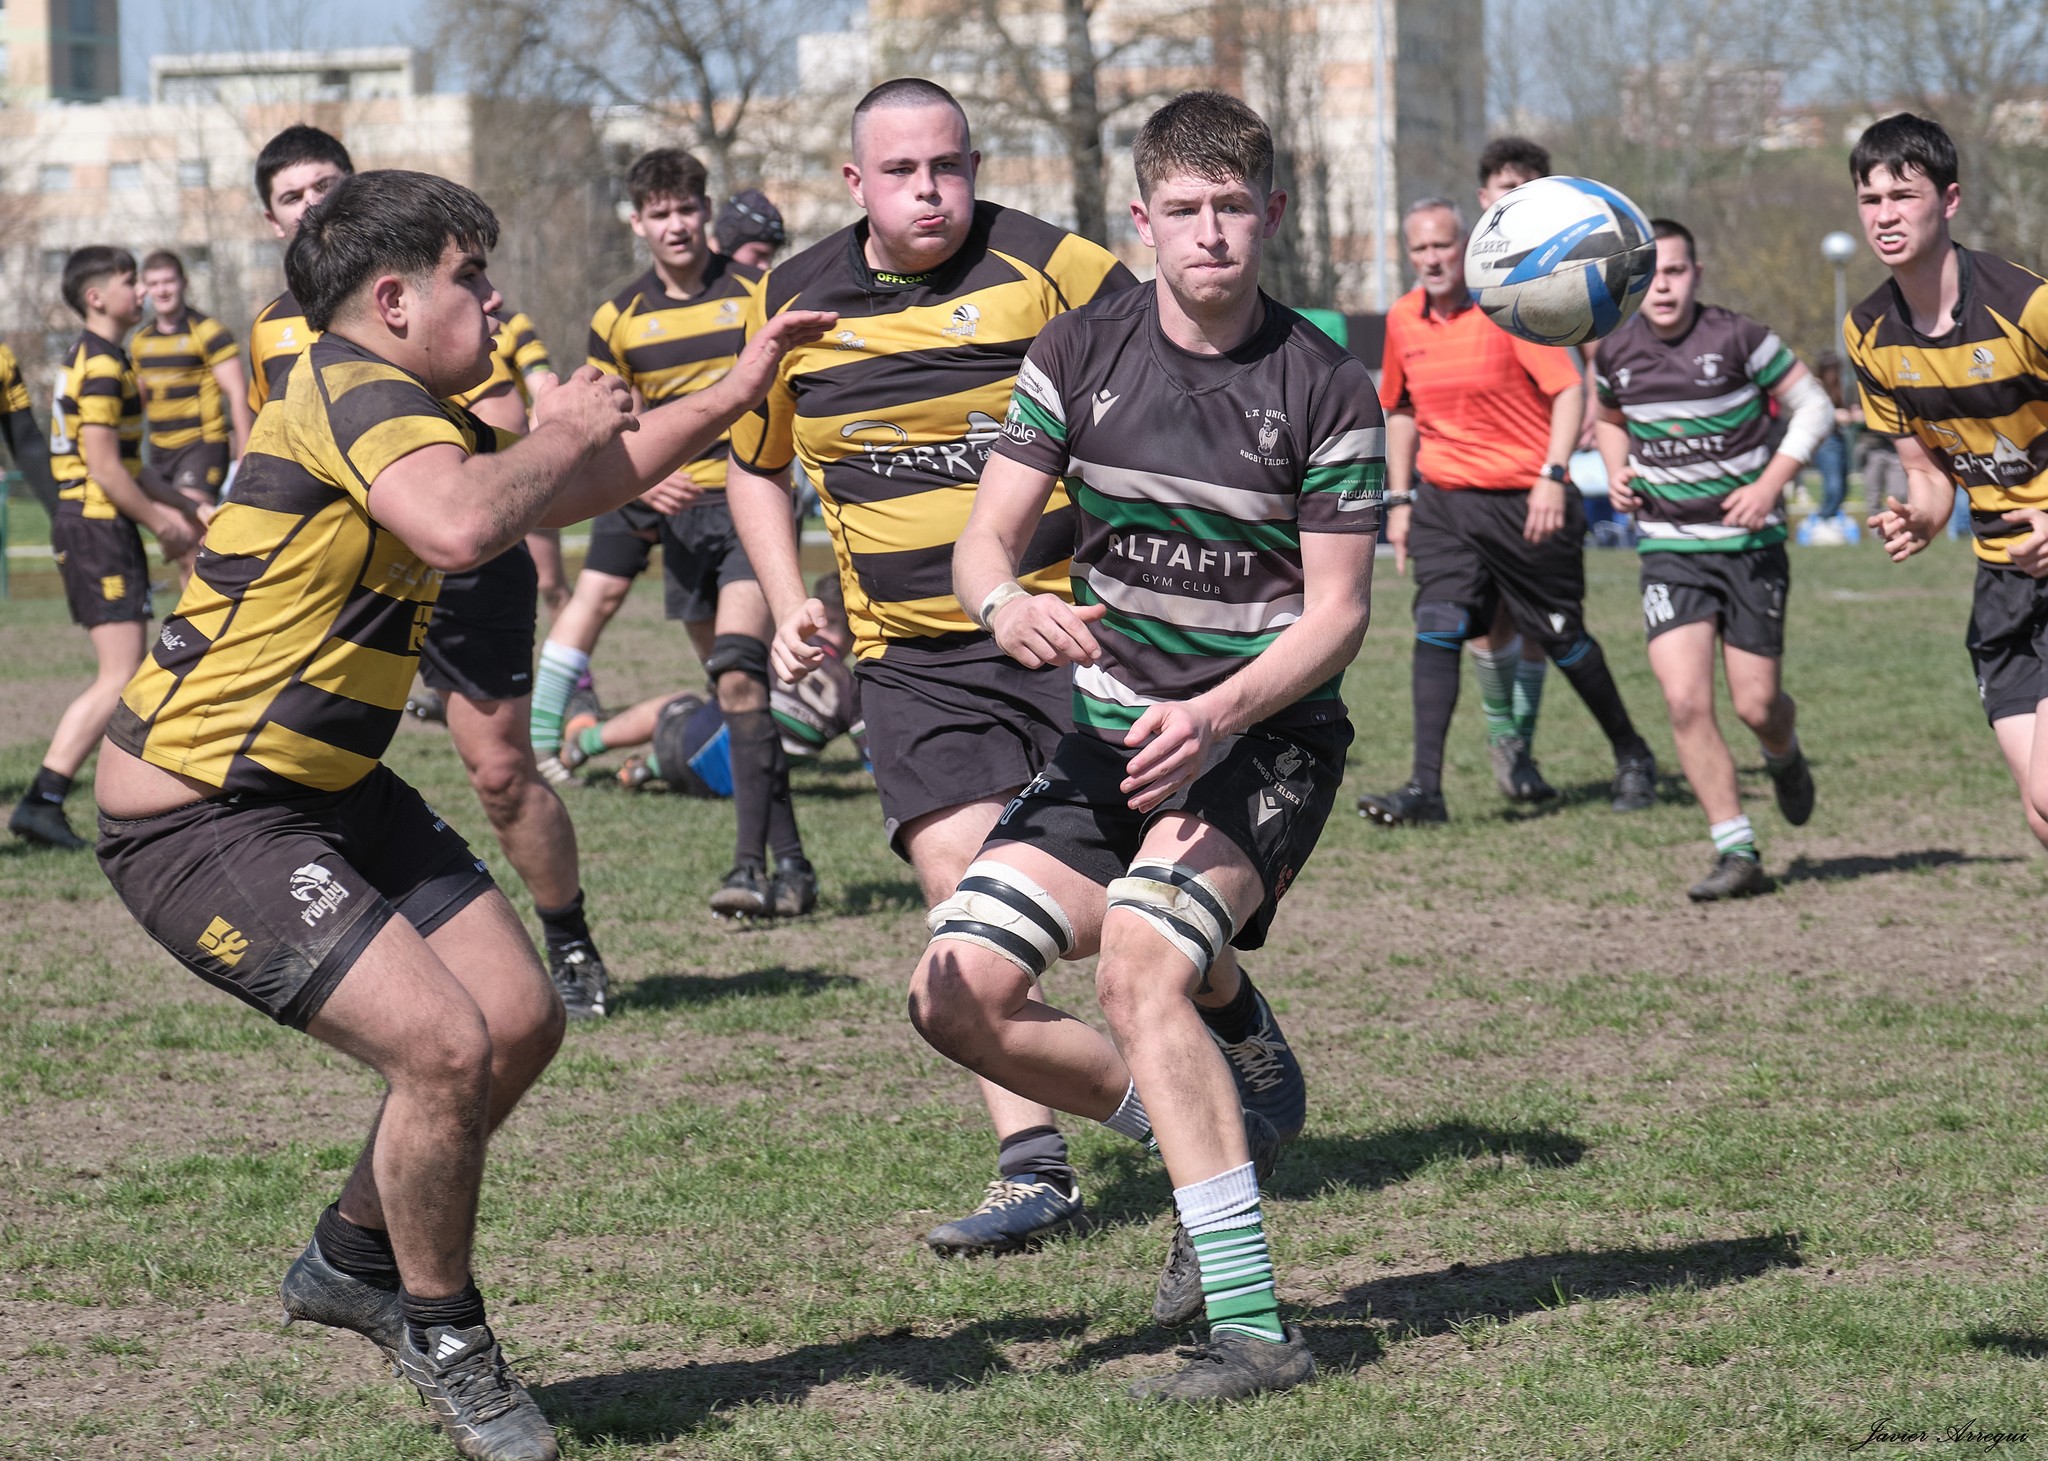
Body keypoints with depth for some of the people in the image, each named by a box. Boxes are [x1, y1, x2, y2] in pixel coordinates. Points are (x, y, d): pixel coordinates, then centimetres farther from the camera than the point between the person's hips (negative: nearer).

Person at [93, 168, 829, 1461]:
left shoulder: (411, 416, 11)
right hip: (198, 817, -10)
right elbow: (460, 527, -40)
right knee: (441, 1046, -18)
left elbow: (562, 490, 28)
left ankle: (353, 1259, 28)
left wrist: (732, 397, 23)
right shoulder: (353, 393, -20)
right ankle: (441, 1336, 6)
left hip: (324, 793, 10)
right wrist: (559, 434, -22)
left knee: (521, 1020, 7)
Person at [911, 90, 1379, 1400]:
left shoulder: (1326, 386, -10)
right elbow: (989, 535, 0)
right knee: (957, 996, -7)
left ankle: (1254, 1329, -28)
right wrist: (1010, 605, -25)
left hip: (1263, 737, -5)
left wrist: (1213, 715, -26)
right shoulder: (1081, 353, 1)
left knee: (1140, 963, -30)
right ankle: (1203, 1141, 16)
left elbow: (1337, 612, -10)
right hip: (1113, 728, 5)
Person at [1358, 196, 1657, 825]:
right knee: (1436, 630, -13)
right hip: (1444, 501, 4)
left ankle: (1632, 758, 27)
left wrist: (1552, 476, -25)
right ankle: (1425, 789, -16)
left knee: (1563, 638, 6)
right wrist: (1399, 499, 17)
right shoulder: (1403, 318, 6)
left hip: (1525, 500, -4)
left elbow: (1568, 389, -15)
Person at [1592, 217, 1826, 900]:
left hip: (1750, 544, -2)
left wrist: (1771, 484, -16)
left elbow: (1814, 407, -5)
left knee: (1756, 704, 0)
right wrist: (1618, 472, 2)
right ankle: (1738, 855, -7)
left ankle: (1784, 758, 39)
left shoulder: (1736, 337, -12)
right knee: (1685, 702, -14)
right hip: (1669, 547, 2)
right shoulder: (1615, 351, 0)